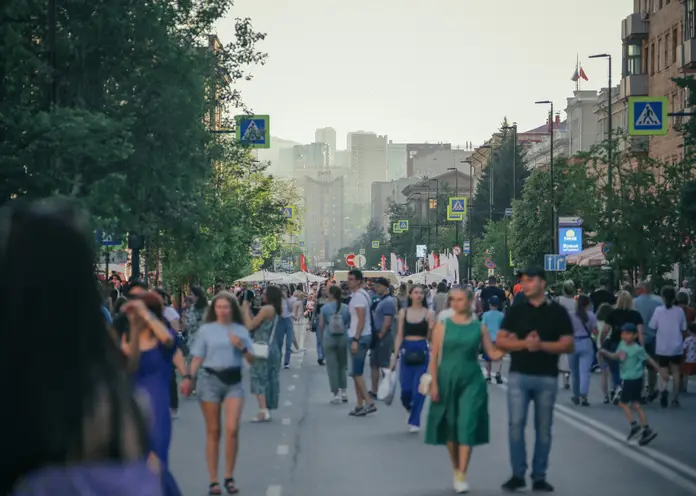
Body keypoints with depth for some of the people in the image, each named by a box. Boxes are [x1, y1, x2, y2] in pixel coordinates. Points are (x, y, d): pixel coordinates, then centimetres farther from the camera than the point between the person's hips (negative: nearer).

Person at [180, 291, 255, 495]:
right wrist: (189, 377, -10)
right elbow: (197, 358, 4)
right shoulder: (206, 330, 5)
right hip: (210, 380, -1)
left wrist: (241, 347, -8)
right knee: (213, 432, 3)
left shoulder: (241, 330, 9)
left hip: (233, 381, 1)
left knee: (232, 429, -12)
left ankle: (229, 478, 2)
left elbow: (251, 360, 10)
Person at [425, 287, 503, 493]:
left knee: (467, 427, -8)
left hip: (471, 382, -1)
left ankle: (462, 476, -8)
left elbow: (493, 354, 2)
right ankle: (456, 470, 24)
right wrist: (434, 384, -6)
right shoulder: (443, 326, 1)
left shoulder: (479, 327, 3)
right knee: (450, 427, 8)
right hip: (447, 381, 1)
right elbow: (434, 357, 0)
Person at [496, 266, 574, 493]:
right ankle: (518, 474, 2)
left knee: (543, 428, 5)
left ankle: (539, 477, 13)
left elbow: (568, 345, -1)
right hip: (518, 375, 0)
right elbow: (500, 341, 3)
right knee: (516, 424, -7)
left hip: (547, 377, 0)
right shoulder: (515, 310, 6)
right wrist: (524, 343, -14)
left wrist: (542, 345, -16)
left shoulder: (558, 312, 2)